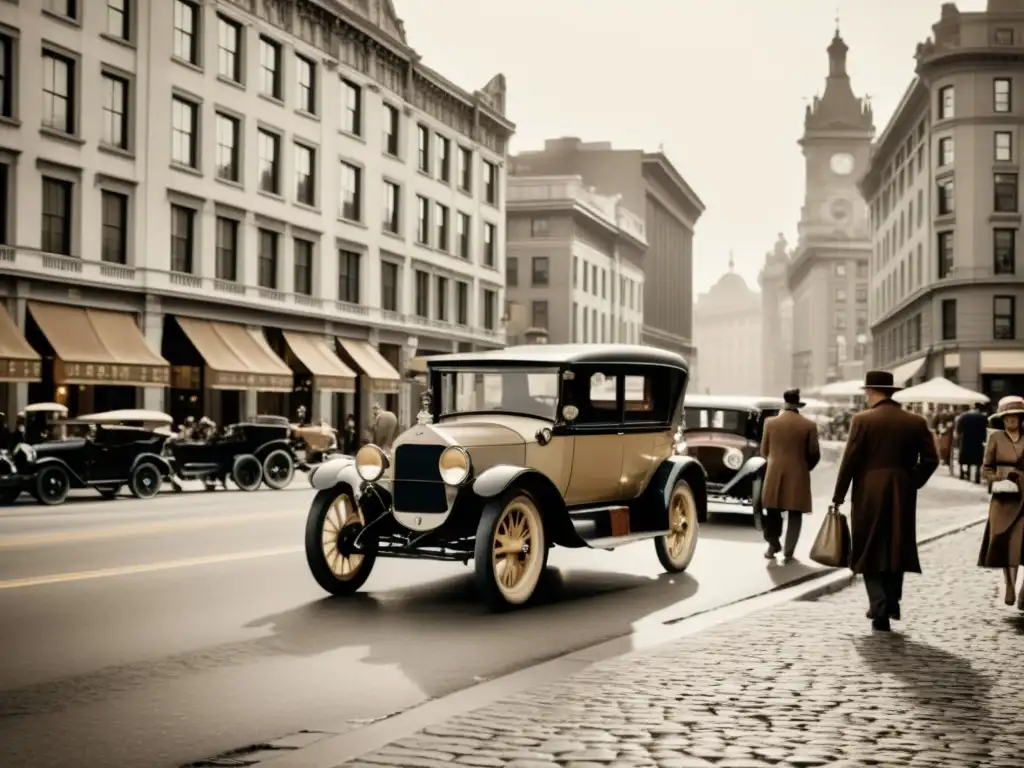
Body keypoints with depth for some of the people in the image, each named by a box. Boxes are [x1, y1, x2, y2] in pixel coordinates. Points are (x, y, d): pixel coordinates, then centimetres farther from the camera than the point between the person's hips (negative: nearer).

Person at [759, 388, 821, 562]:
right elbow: (814, 454, -2)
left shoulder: (770, 422, -3)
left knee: (773, 511, 16)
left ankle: (773, 544, 25)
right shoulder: (809, 425, -6)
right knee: (794, 515, 6)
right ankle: (788, 552, 5)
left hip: (774, 474, 1)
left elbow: (764, 450, 6)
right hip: (798, 475, -1)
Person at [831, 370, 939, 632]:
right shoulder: (916, 422, 3)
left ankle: (880, 611, -2)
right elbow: (930, 459, 0)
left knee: (870, 552, 5)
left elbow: (850, 460, -9)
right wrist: (912, 483, 12)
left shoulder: (863, 420, -8)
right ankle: (892, 603, 23)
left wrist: (839, 495, -1)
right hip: (902, 495, 4)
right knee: (896, 548, 19)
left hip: (869, 494, -3)